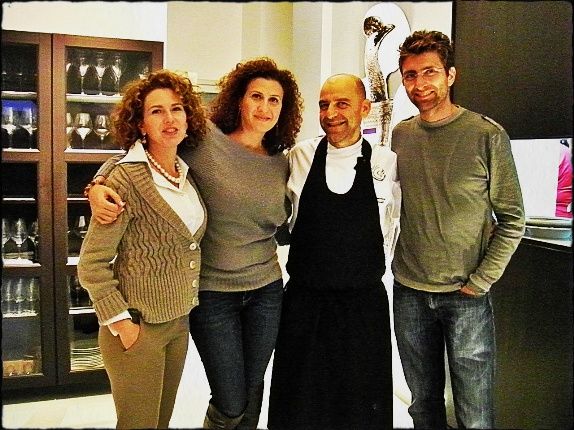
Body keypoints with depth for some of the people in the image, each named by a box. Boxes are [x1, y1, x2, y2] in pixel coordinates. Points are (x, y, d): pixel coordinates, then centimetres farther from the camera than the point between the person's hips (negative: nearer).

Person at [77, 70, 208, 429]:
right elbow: (91, 264, -17)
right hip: (138, 328, -6)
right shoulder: (127, 179, -18)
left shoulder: (188, 174, 3)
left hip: (180, 322, 6)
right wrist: (122, 324, -16)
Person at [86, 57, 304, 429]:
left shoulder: (281, 164, 3)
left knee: (253, 387, 18)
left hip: (266, 290, 5)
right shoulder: (204, 140, -11)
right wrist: (97, 186, -19)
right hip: (212, 291, -4)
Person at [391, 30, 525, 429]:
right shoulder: (399, 135, 3)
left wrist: (479, 283, -9)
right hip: (409, 294, 3)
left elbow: (512, 220, -5)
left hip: (466, 296, -3)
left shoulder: (487, 135, -7)